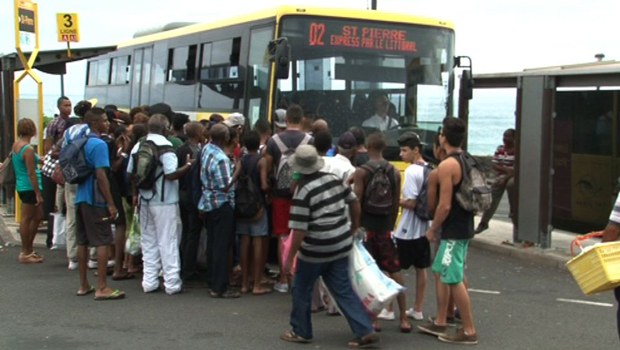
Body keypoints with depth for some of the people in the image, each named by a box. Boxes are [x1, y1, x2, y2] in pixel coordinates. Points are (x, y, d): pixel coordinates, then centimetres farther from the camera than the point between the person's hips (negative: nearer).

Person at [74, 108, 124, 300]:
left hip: (81, 198, 9)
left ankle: (84, 285, 18)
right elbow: (101, 175, -19)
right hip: (95, 200, -9)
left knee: (83, 242, 11)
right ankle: (102, 288, -5)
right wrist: (111, 203, -17)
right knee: (102, 242, -5)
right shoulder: (99, 144, -14)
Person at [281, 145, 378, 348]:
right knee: (344, 291, 11)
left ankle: (301, 332, 27)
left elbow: (299, 230, -18)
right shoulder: (334, 179, 1)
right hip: (341, 246, 6)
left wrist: (290, 258, -10)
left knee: (301, 290, 15)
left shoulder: (303, 190, -17)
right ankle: (365, 332, 5)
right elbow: (354, 202, 13)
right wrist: (354, 227, 27)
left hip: (315, 249, -6)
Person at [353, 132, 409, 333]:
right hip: (385, 228, 4)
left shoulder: (361, 172, -8)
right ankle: (404, 319, 12)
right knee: (395, 271, 10)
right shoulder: (394, 172, 4)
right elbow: (396, 204, 8)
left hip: (366, 227, -4)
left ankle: (373, 319, 4)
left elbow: (357, 202, -12)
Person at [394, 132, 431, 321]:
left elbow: (411, 203, -21)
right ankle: (417, 309, 19)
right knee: (421, 268, 12)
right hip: (424, 227, 8)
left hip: (407, 230, -8)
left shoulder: (411, 171, -18)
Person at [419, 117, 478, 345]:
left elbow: (444, 205, -21)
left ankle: (469, 332, 2)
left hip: (453, 230, -10)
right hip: (466, 226, 10)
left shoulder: (447, 166, -19)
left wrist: (432, 229, -8)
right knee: (444, 274, 18)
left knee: (454, 280, -3)